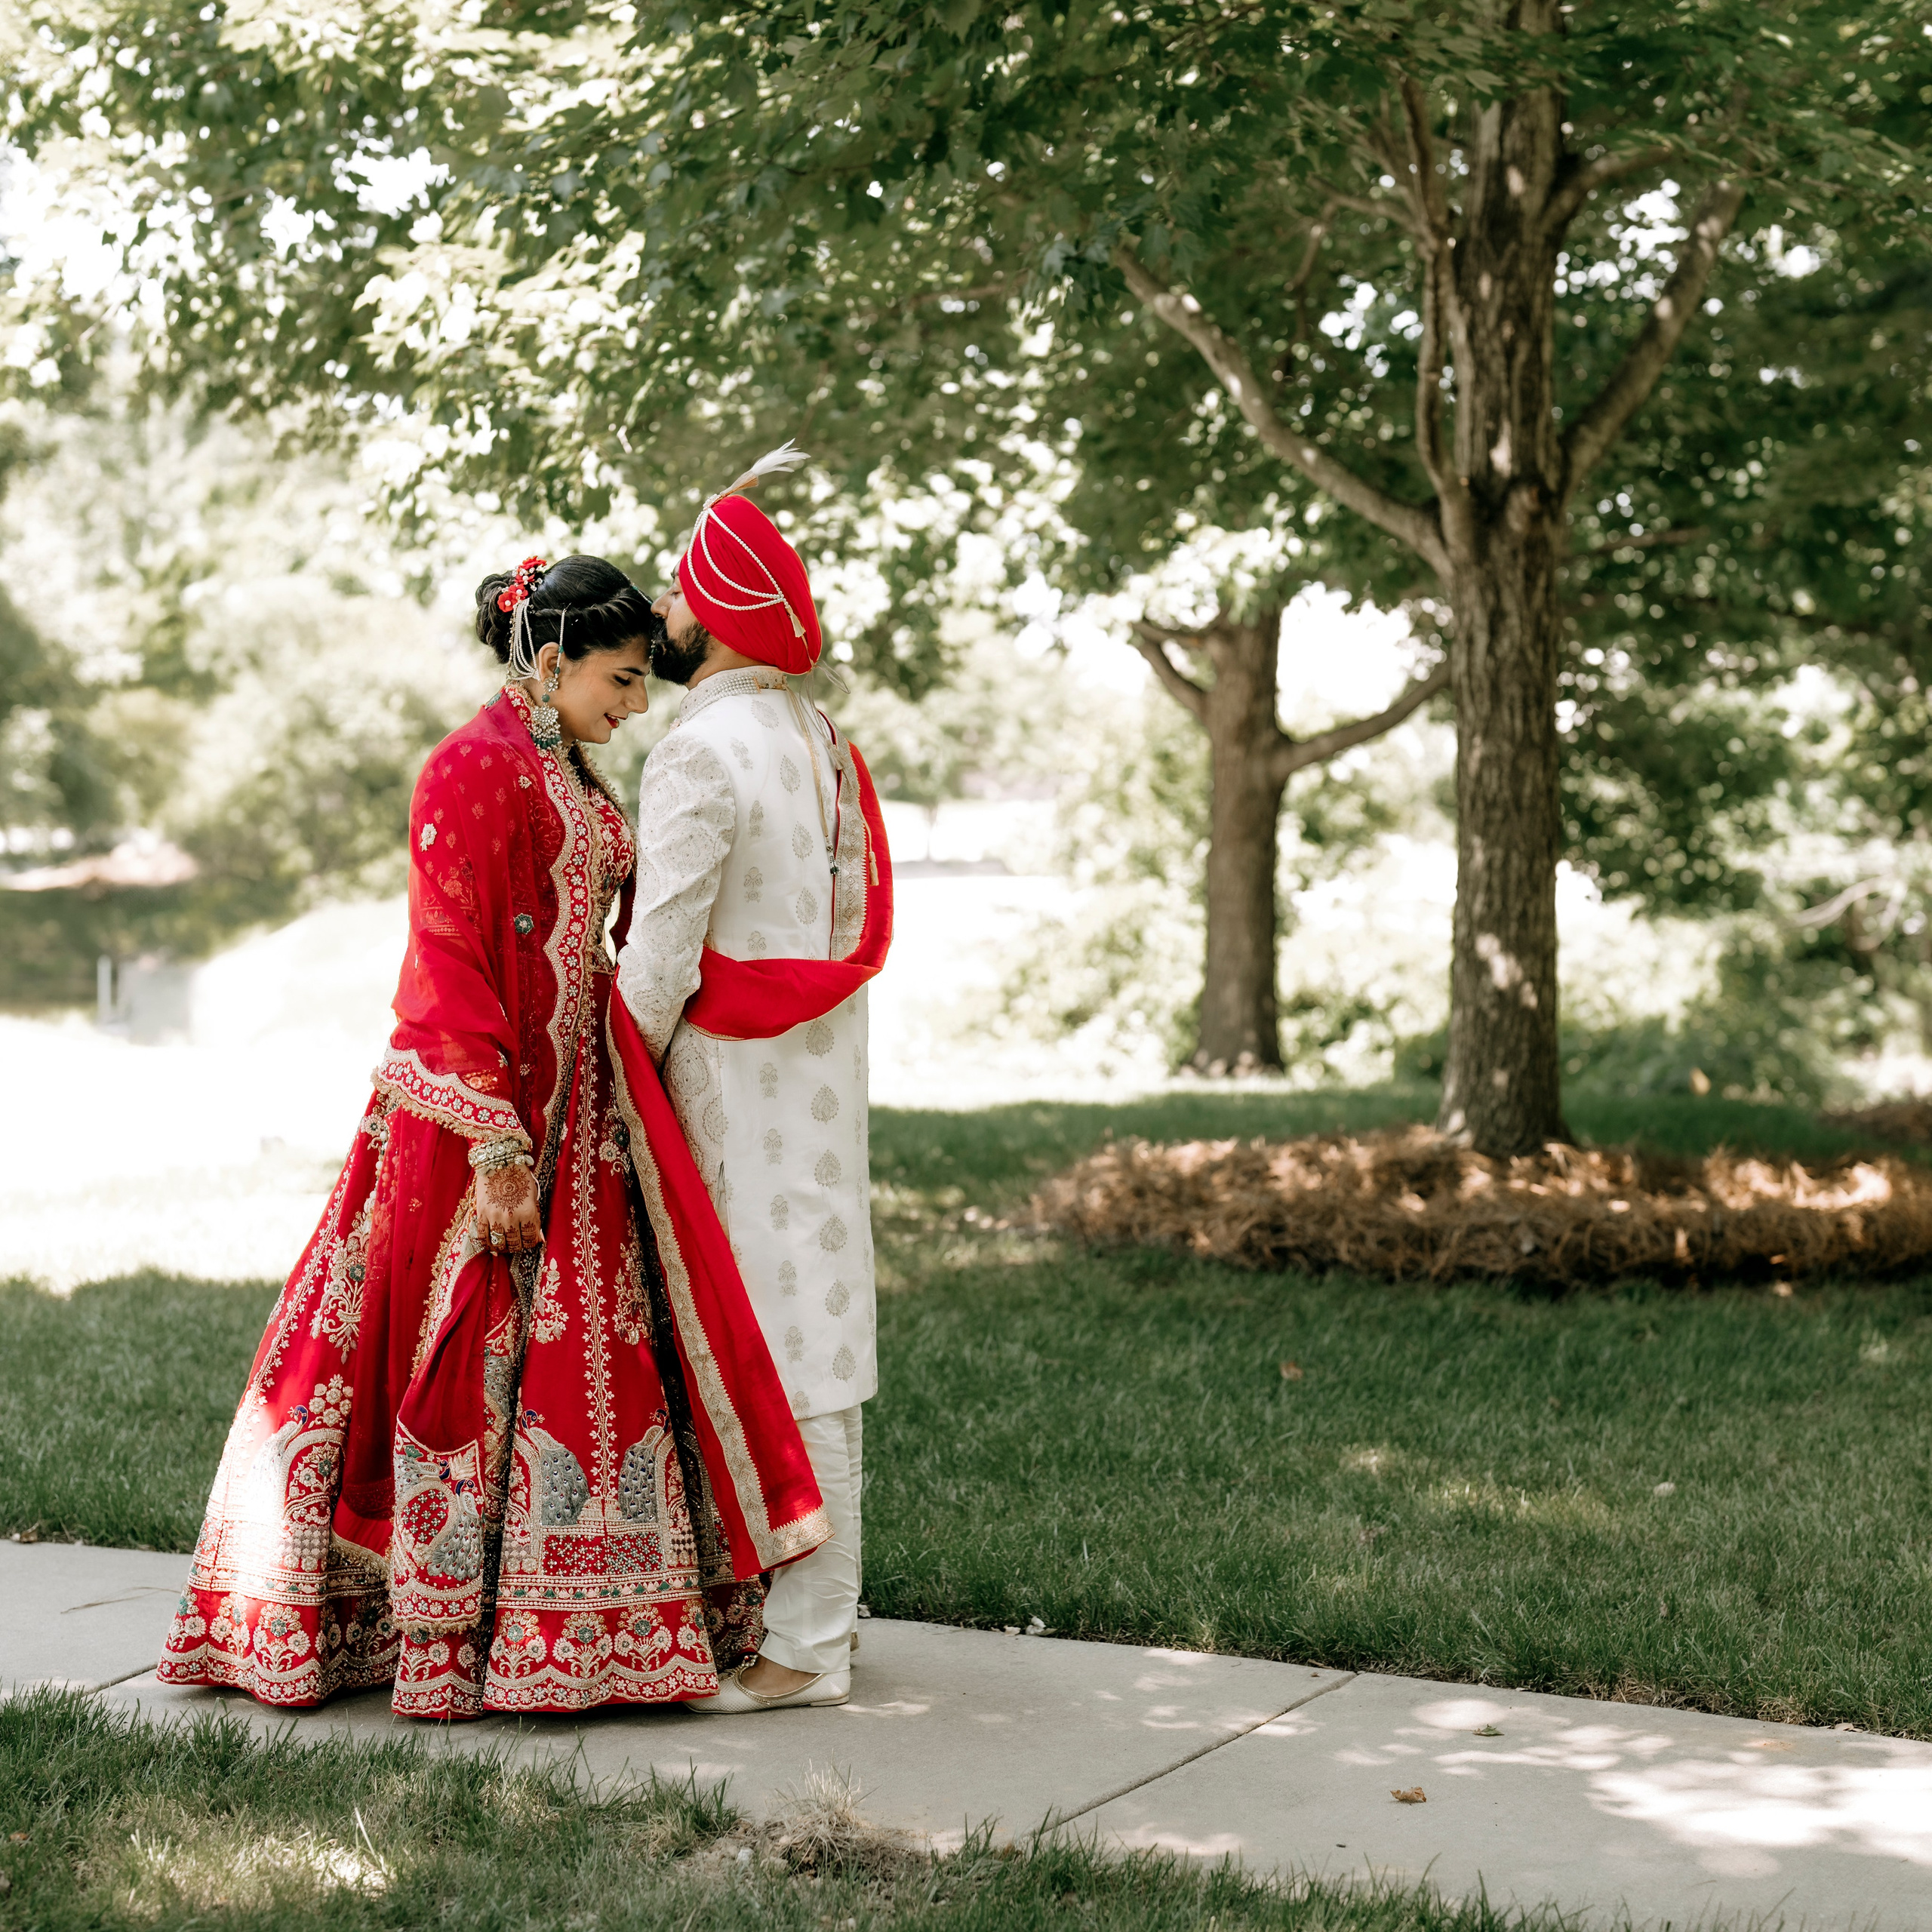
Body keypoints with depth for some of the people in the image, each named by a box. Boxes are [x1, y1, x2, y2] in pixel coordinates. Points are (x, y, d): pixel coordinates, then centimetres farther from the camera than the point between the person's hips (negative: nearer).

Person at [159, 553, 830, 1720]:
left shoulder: (570, 779, 15)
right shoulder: (476, 768, -13)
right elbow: (451, 968, -17)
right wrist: (498, 1151, -21)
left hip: (575, 1111, 9)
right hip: (485, 1110, -9)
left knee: (582, 1354, 11)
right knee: (467, 1363, -3)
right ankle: (446, 1643, 5)